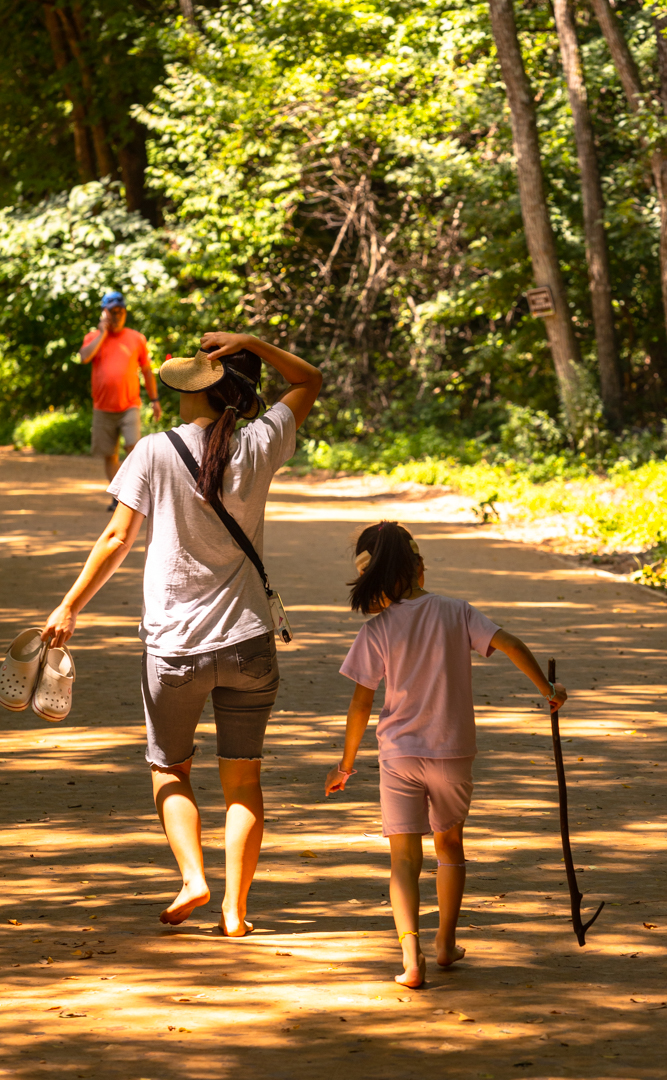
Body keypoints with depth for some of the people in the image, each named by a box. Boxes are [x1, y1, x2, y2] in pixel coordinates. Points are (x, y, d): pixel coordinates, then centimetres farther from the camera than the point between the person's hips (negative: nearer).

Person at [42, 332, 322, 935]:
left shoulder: (156, 453, -10)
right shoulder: (259, 447, -4)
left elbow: (118, 538, -10)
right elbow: (309, 381, 12)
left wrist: (70, 607, -1)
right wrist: (250, 345, -2)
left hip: (174, 643, -2)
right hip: (249, 640, 2)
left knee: (169, 769, 17)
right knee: (243, 780, 9)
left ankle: (193, 877, -2)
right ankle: (235, 912, 5)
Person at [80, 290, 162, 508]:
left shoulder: (136, 338, 8)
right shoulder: (94, 337, 8)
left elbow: (147, 371, 13)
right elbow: (84, 357, -14)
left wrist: (155, 400, 9)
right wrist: (103, 333, -9)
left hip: (129, 406, -1)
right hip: (103, 408, 1)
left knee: (133, 447, -18)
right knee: (109, 455, 5)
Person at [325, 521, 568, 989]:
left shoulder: (377, 631, -7)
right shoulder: (456, 612, -1)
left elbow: (361, 704, -5)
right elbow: (510, 644, -9)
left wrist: (347, 763, 5)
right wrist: (548, 689, 4)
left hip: (400, 756, -2)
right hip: (454, 753, 2)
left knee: (405, 857, -1)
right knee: (450, 843, 23)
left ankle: (411, 956, -18)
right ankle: (446, 942, 29)